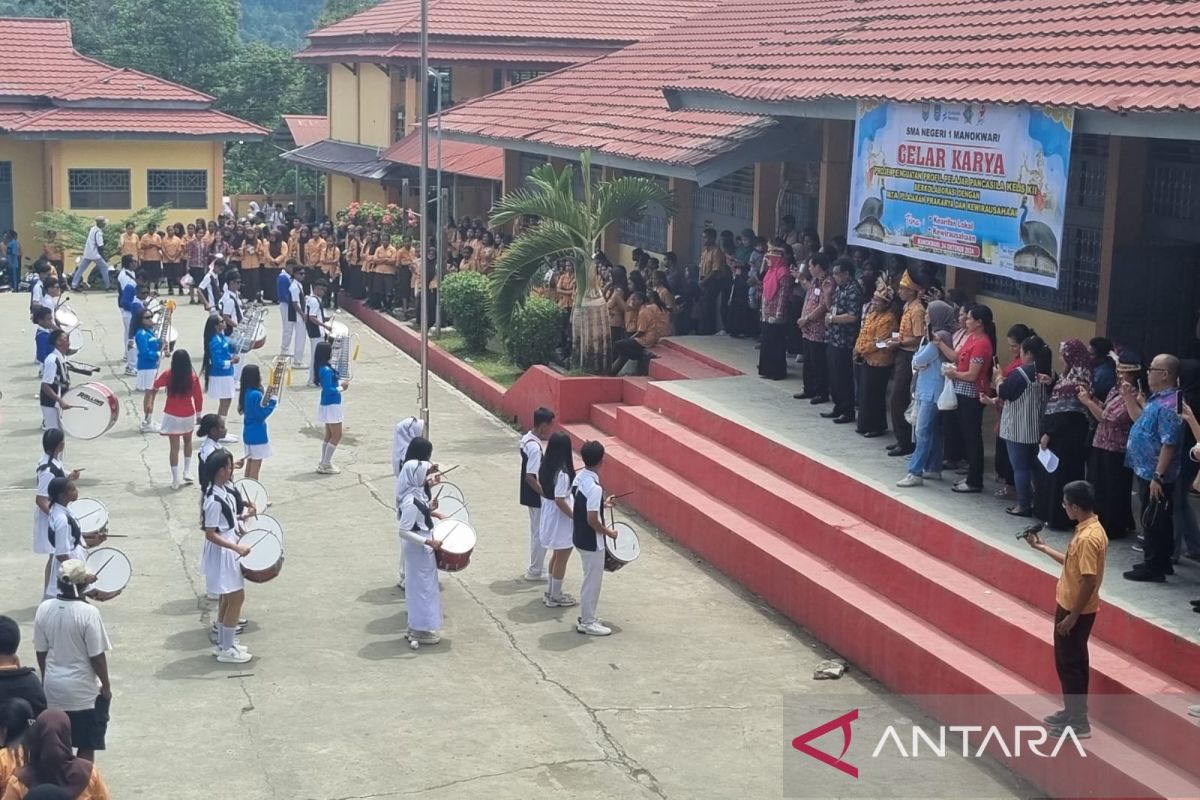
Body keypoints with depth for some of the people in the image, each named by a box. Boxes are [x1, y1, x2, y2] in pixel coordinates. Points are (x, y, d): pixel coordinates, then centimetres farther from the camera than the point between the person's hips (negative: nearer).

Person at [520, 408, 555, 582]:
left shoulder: (526, 439, 2)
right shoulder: (535, 448, -26)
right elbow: (530, 477, -28)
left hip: (531, 496, 9)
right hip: (537, 498, -9)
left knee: (536, 531, 21)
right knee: (541, 533, 3)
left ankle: (537, 565, 33)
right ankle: (535, 571, 13)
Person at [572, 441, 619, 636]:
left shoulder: (578, 478, 0)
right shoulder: (594, 487, -28)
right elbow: (592, 520, -26)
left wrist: (601, 504, 17)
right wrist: (608, 532, -11)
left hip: (580, 537, 9)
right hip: (591, 542, -9)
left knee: (590, 579, 22)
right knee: (593, 581, 5)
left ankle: (586, 616, 32)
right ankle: (587, 623, 15)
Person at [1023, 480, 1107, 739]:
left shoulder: (1088, 538, -26)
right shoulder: (1088, 529, 5)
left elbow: (1088, 582, -26)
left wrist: (1072, 617, -22)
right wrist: (1043, 548, 18)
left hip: (1076, 611, -10)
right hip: (1070, 606, 10)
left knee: (1070, 663, 1)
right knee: (1070, 661, 19)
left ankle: (1079, 722, 10)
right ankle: (1072, 711, 31)